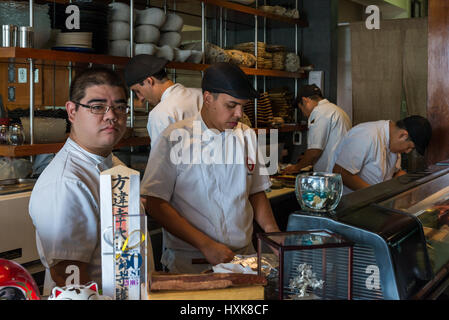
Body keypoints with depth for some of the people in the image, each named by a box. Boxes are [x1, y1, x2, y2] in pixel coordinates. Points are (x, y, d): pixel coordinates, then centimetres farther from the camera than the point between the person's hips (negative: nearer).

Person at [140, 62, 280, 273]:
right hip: (188, 263, -4)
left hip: (243, 257, 4)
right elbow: (155, 203, -9)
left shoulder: (247, 136, 11)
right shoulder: (175, 138, -6)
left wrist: (275, 234, 5)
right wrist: (205, 245, -15)